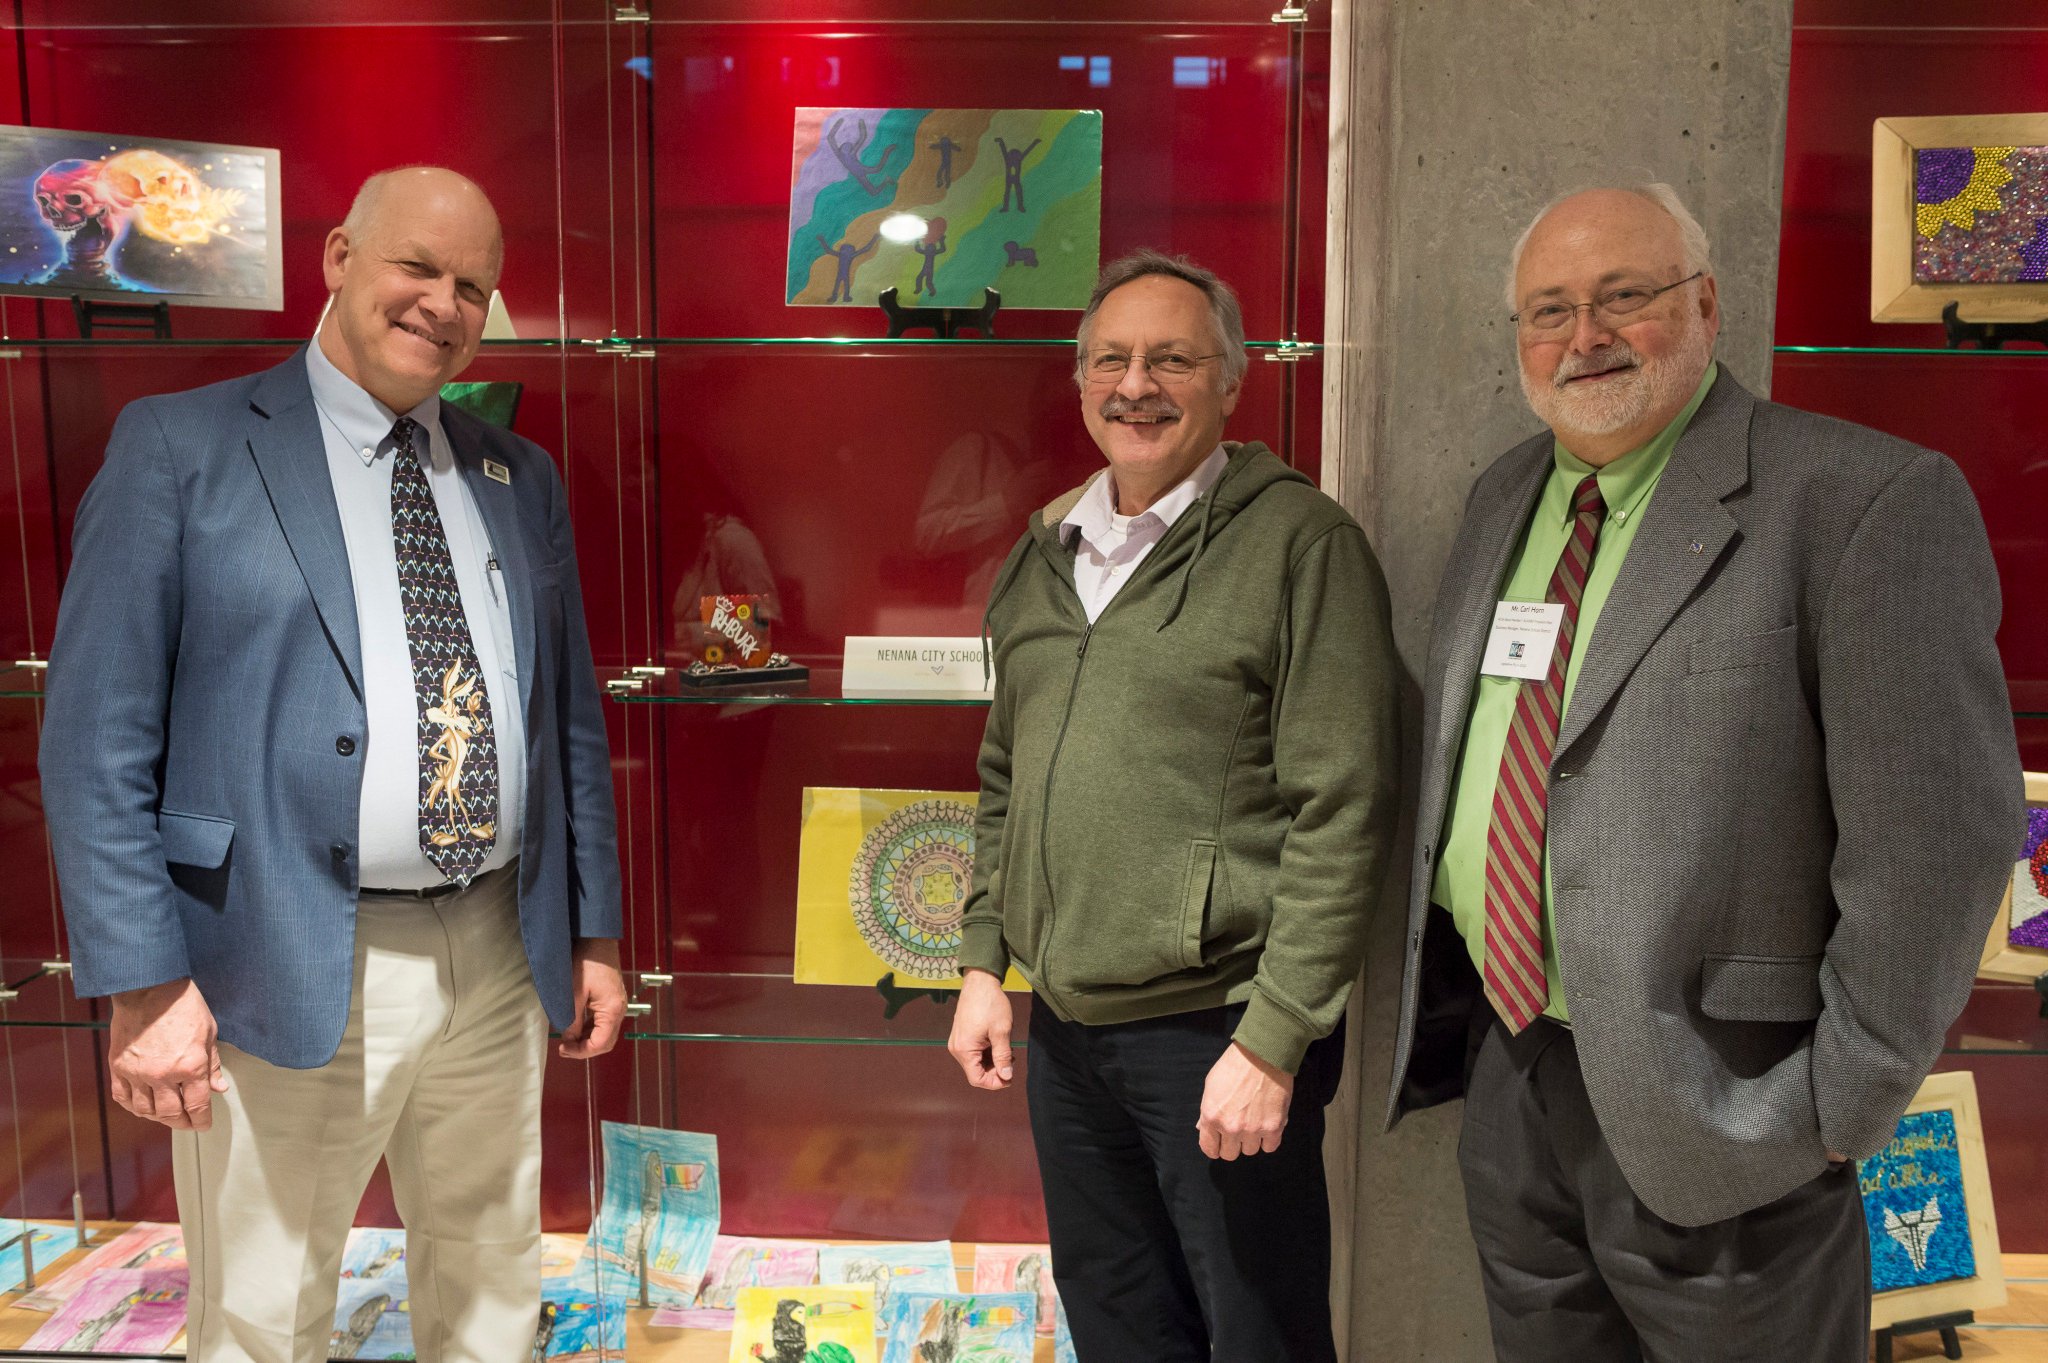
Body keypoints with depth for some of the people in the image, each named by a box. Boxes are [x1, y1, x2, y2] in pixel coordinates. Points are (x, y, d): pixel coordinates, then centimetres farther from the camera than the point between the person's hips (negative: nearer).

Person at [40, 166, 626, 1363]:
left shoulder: (522, 478, 9)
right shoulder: (181, 448, -3)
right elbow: (97, 739, -7)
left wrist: (597, 932, 10)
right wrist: (145, 982, -12)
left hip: (501, 958, 4)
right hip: (288, 976, -4)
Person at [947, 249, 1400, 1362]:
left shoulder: (1299, 542, -10)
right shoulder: (1044, 555, 10)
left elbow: (1339, 811, -15)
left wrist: (1272, 1041, -16)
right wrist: (982, 959, 11)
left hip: (1217, 1033, -6)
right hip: (1062, 1026, 6)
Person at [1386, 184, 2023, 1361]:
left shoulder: (1866, 501, -14)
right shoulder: (1504, 500, 8)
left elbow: (1938, 834, -16)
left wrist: (1844, 1104, -13)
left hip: (1711, 1100, -6)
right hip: (1506, 1066, 6)